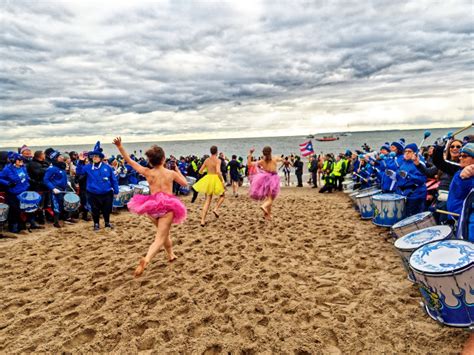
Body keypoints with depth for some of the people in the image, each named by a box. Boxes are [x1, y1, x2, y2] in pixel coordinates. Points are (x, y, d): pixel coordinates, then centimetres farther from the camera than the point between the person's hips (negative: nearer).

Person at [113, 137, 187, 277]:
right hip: (168, 206, -3)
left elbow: (129, 161, 9)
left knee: (164, 232, 29)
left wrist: (120, 147, 11)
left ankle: (171, 255, 43)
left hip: (152, 206, 3)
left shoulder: (147, 172, 1)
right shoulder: (171, 173, 1)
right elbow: (185, 183, 17)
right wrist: (178, 170, 30)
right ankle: (146, 260, -33)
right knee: (160, 238, -9)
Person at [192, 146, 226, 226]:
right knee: (222, 195, 23)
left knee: (207, 200, 9)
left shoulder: (207, 160, 5)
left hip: (208, 180, 5)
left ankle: (203, 221, 3)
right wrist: (222, 181, -17)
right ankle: (215, 209, -1)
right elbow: (218, 172, -24)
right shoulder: (218, 160, -10)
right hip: (215, 179, -5)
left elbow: (200, 171, 9)